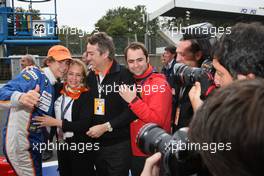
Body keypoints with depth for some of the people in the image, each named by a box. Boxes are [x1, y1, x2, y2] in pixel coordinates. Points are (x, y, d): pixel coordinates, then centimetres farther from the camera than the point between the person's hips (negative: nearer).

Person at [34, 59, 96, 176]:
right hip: (62, 146, 6)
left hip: (81, 148, -6)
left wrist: (57, 122, -22)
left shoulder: (87, 96, -14)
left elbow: (84, 124, -22)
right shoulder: (59, 92, 2)